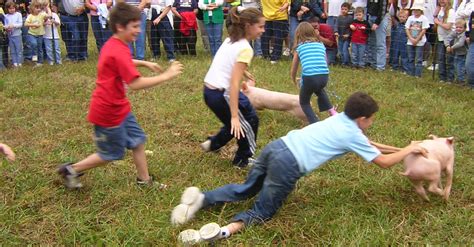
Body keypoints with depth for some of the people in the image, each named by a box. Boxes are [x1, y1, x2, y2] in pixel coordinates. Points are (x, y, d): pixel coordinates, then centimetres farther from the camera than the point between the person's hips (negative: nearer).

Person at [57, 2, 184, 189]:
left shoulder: (113, 45, 4)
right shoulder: (119, 51, -27)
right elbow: (135, 84, -33)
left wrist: (144, 63, 16)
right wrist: (166, 76, -29)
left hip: (118, 108, 9)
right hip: (108, 111, -9)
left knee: (138, 140, 13)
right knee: (112, 154, 7)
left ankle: (144, 180, 24)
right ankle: (71, 170, 21)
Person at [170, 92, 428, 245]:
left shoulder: (340, 119, 25)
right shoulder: (354, 135, 5)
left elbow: (366, 144, 38)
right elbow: (384, 162, 11)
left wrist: (399, 149, 40)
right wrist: (409, 150, 27)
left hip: (276, 146, 7)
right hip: (288, 164, -7)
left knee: (245, 190, 23)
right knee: (262, 211, 6)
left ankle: (200, 198, 3)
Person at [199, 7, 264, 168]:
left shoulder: (230, 40, 7)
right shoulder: (245, 49, -18)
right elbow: (233, 84, -24)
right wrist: (234, 116, -25)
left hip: (209, 91, 8)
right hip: (221, 94, -8)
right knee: (250, 121, 14)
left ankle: (213, 143, 36)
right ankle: (243, 159, 26)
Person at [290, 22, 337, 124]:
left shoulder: (299, 47, 15)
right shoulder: (321, 44, 20)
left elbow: (293, 71, 22)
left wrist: (294, 81, 42)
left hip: (309, 77, -3)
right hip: (324, 76, 4)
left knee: (304, 102, 22)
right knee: (318, 89, 39)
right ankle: (332, 111, 30)